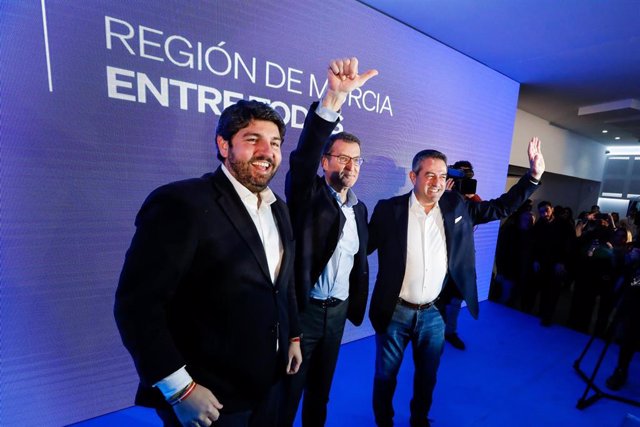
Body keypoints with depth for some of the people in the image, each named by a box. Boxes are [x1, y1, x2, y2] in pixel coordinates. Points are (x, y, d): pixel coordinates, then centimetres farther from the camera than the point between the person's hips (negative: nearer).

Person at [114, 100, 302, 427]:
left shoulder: (278, 208, 3)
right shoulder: (180, 202, -20)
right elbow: (135, 304, -20)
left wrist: (293, 336, 12)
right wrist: (180, 389, -18)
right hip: (209, 398, -6)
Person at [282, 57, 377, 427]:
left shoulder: (360, 209, 6)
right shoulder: (307, 196, -11)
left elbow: (360, 263, 11)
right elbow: (302, 157, -32)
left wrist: (357, 306, 13)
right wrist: (335, 96, -41)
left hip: (338, 311, 6)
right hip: (302, 309, -5)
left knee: (321, 389, 25)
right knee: (288, 393, 12)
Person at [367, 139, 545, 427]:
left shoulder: (457, 206, -2)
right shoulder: (389, 209, -13)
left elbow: (502, 207, 6)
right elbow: (363, 248, -9)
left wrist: (534, 175, -3)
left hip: (434, 314, 3)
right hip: (395, 313, -3)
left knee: (427, 376, 25)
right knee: (385, 376, 18)